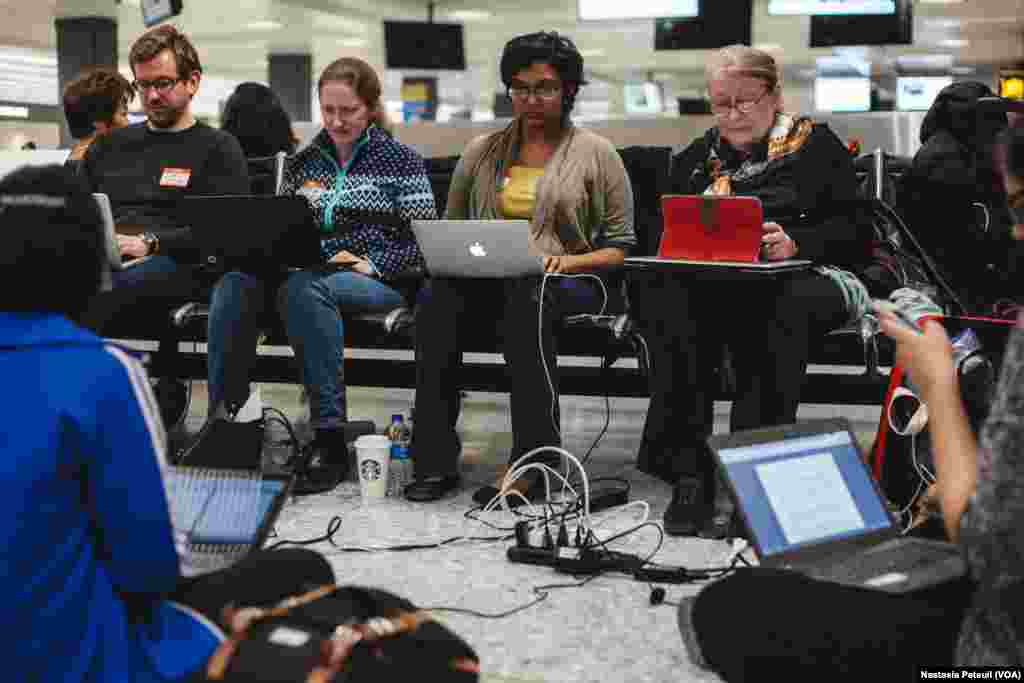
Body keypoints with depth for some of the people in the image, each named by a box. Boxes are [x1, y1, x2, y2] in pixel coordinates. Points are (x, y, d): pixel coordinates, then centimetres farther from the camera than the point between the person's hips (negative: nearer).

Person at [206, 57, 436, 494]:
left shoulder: (401, 161, 7)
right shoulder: (303, 161, 20)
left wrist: (370, 263, -14)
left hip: (379, 282, -4)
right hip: (306, 271, 5)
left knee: (301, 289, -38)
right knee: (235, 284, -27)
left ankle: (330, 439, -37)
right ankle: (221, 417, -27)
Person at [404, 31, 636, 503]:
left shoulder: (596, 154, 7)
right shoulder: (482, 151, 16)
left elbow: (620, 247, 4)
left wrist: (568, 261, -14)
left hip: (571, 282, -3)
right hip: (487, 277, 3)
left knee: (527, 294, -39)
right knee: (435, 297, -31)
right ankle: (435, 460, -28)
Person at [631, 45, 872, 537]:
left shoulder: (816, 147, 10)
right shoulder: (696, 158, 22)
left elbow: (852, 232, 0)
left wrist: (795, 243, -19)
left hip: (801, 276, -3)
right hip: (711, 281, 3)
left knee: (780, 307, -40)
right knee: (658, 294, -32)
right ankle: (688, 475, -35)